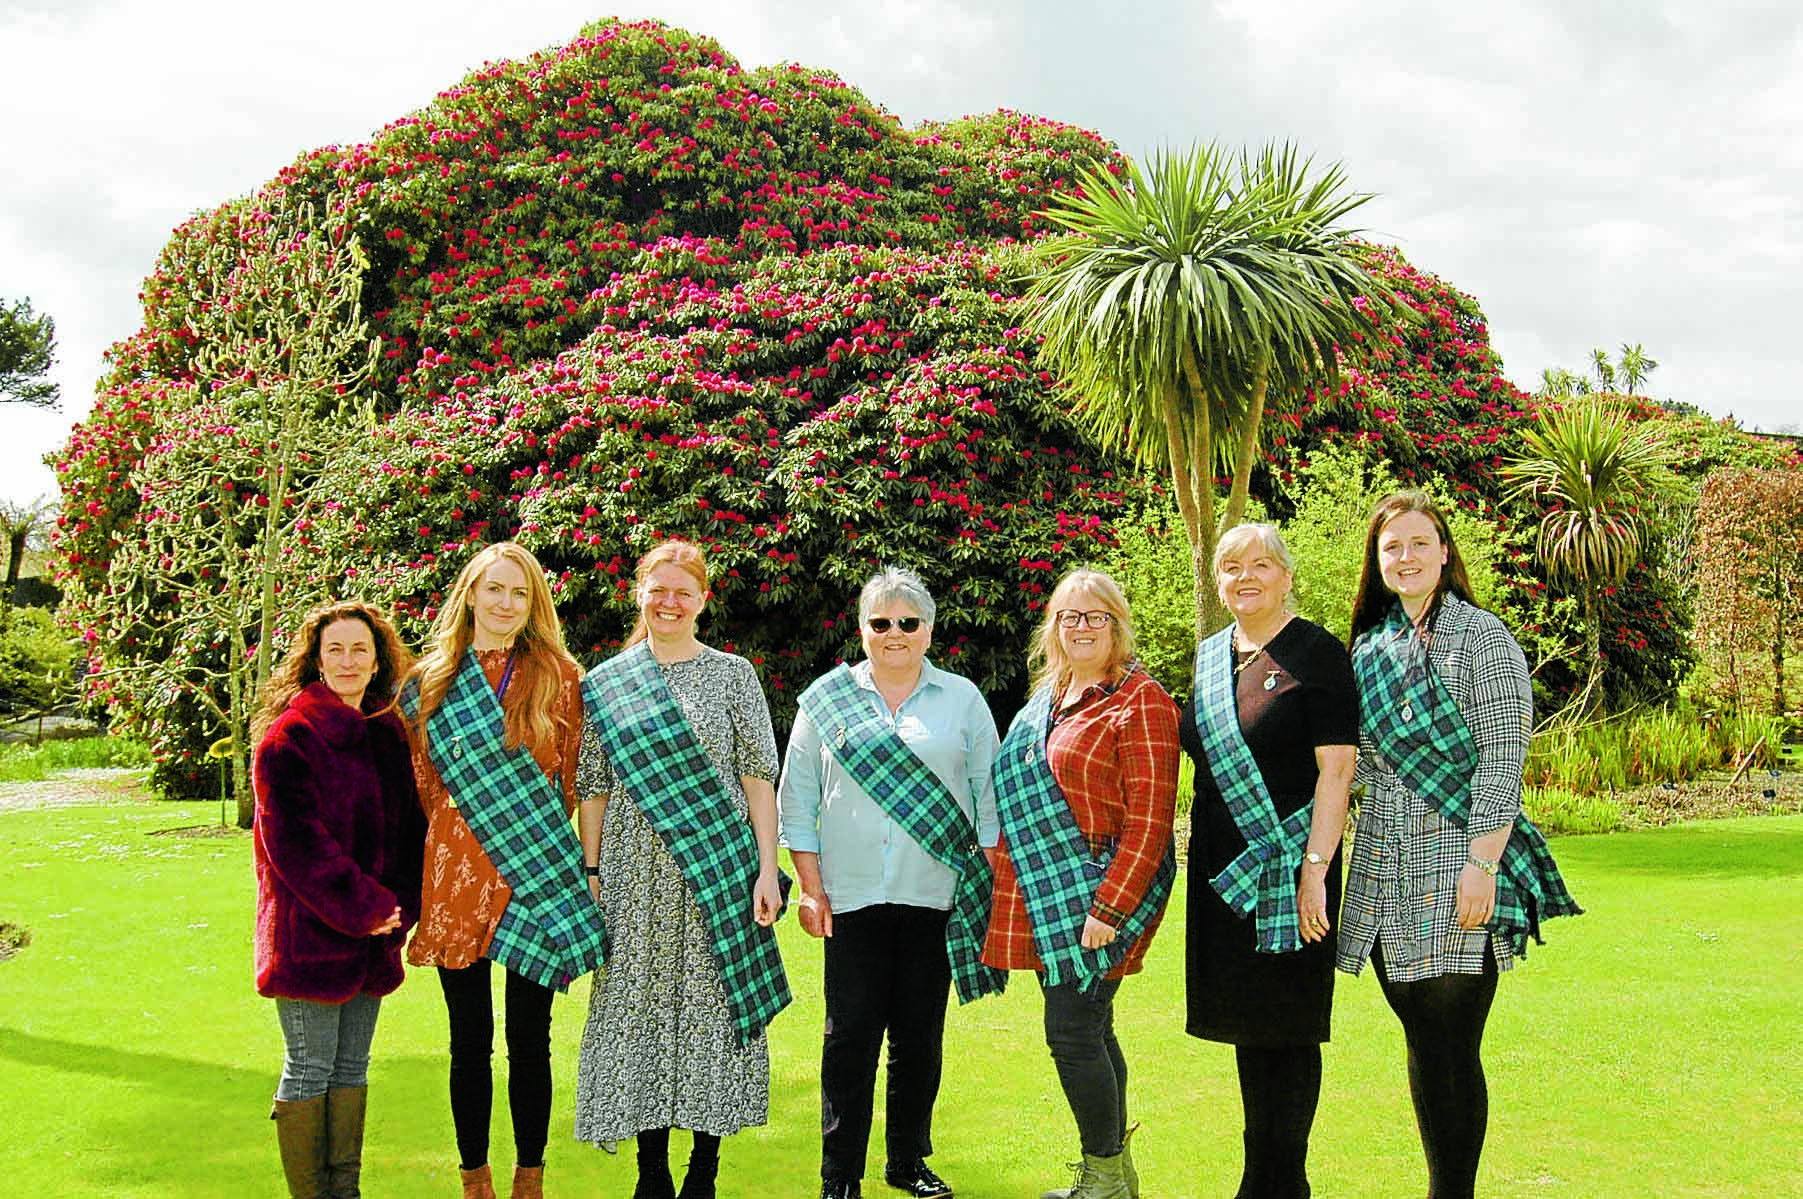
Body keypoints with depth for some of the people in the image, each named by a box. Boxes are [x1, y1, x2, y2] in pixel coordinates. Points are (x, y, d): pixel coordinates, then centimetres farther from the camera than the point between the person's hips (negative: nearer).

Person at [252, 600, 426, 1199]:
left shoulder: (390, 735, 10)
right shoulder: (289, 737, -9)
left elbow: (410, 828, 13)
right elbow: (295, 841, -15)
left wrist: (398, 907, -1)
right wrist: (363, 907, -16)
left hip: (373, 932, 6)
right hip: (310, 930, -6)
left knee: (352, 1066, 12)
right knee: (310, 1070, 0)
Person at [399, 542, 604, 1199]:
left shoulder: (557, 675, 3)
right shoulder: (430, 680, 8)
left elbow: (569, 777, 6)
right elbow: (424, 783, 13)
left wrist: (541, 841, 3)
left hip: (536, 876, -1)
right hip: (455, 878, 1)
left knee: (529, 1041, 4)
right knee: (470, 1041, 8)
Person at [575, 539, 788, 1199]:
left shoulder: (733, 674, 5)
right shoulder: (605, 682, 9)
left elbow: (758, 779, 1)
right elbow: (593, 788, 9)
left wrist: (766, 870, -6)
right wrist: (590, 874, 3)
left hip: (720, 872, -1)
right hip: (636, 878, 2)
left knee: (715, 1008, -1)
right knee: (640, 1011, 3)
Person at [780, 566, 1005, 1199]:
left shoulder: (962, 699, 7)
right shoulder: (827, 697, 6)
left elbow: (990, 795, 8)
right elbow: (796, 798, 7)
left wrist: (989, 880, 1)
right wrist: (809, 886, 2)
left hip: (936, 895, 1)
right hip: (852, 897, -1)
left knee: (921, 1033, 8)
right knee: (850, 1033, 0)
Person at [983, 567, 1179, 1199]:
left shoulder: (1140, 701, -10)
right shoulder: (1047, 699, 15)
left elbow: (1148, 819, -15)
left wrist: (1108, 907, -20)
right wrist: (1005, 874, 18)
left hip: (1097, 896, -8)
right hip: (1046, 898, 8)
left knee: (1072, 1032, -8)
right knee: (1090, 1030, 14)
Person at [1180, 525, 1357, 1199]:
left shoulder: (1315, 654, -8)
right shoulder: (1210, 657, 12)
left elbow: (1336, 769, -13)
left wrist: (1315, 868, -20)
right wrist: (1201, 856, 16)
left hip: (1287, 865, -7)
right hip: (1222, 867, 7)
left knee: (1287, 1029, 0)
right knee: (1246, 1025, 13)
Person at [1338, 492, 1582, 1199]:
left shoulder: (1481, 637, -4)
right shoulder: (1371, 645, 14)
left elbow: (1502, 763, -10)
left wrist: (1482, 862, -17)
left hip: (1457, 874, -6)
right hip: (1387, 875, 6)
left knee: (1454, 1052, -3)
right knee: (1422, 1046, 11)